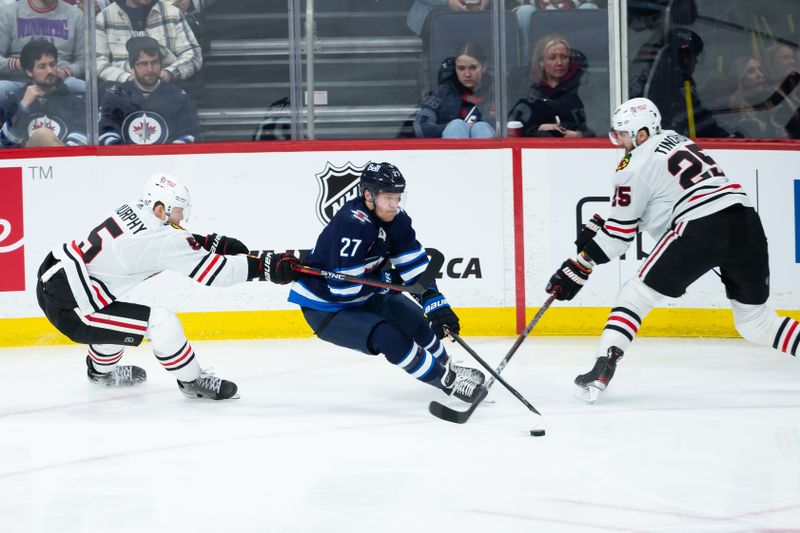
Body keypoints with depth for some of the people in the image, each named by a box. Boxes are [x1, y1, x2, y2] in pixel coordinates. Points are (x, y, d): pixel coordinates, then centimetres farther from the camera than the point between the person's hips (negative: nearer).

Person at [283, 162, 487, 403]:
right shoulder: (350, 225, -34)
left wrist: (436, 304, -22)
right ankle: (447, 382, -13)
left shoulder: (396, 218, -10)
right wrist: (385, 278, -18)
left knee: (415, 322, 11)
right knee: (389, 337, -24)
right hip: (325, 308, -9)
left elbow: (415, 265, -8)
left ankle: (447, 367, 37)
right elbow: (343, 290, -34)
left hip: (364, 293, 9)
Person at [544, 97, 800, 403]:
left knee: (637, 295, 4)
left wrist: (578, 269, 12)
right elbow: (628, 204, 34)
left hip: (702, 229, -7)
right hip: (746, 221, 7)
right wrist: (597, 224, 30)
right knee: (756, 324, 16)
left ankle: (603, 369, -7)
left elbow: (619, 233, 5)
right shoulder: (673, 140, 25)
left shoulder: (635, 166, 3)